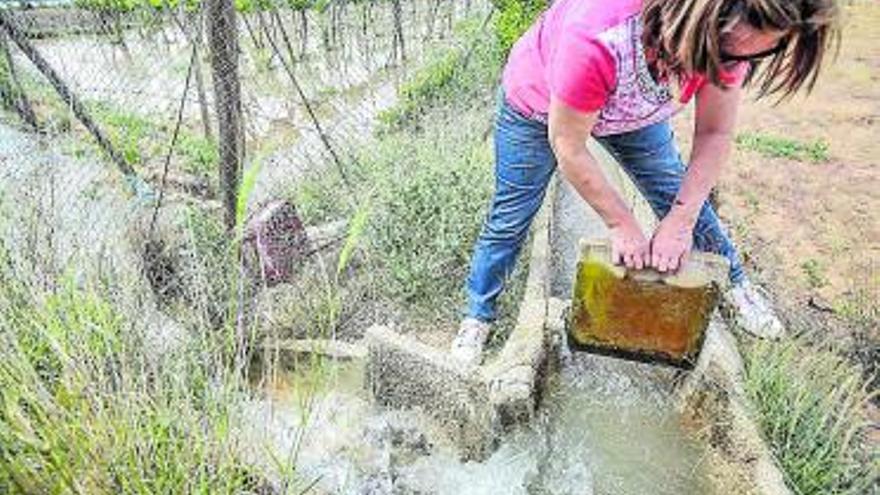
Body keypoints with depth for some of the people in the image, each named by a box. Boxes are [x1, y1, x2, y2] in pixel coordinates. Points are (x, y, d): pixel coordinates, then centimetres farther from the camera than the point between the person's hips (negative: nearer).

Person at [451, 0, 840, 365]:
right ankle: (478, 316, 25)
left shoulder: (730, 37, -29)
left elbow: (715, 134, -16)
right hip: (538, 104, -4)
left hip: (632, 106, 4)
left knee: (680, 196, 10)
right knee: (509, 219, 3)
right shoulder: (596, 40, -45)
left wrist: (681, 220, -24)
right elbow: (568, 148, -33)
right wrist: (622, 225, -23)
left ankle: (734, 283, 35)